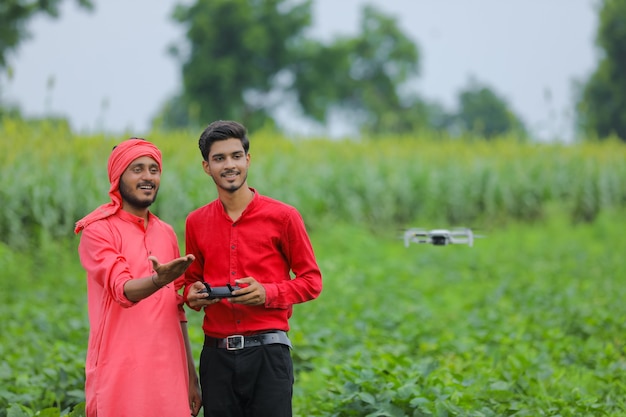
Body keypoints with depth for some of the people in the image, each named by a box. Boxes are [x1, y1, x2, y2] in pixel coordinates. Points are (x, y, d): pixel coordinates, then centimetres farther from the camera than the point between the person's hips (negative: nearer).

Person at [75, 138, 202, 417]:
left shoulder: (166, 234, 15)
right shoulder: (98, 230, -3)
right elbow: (122, 289, -17)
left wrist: (191, 376, 16)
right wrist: (159, 280, -38)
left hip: (167, 373, 5)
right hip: (121, 373, -5)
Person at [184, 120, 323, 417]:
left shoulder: (282, 216, -1)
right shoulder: (196, 222, 9)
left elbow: (311, 281, 4)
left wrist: (268, 293, -13)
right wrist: (194, 295, -1)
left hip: (267, 350, -3)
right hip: (217, 355, 3)